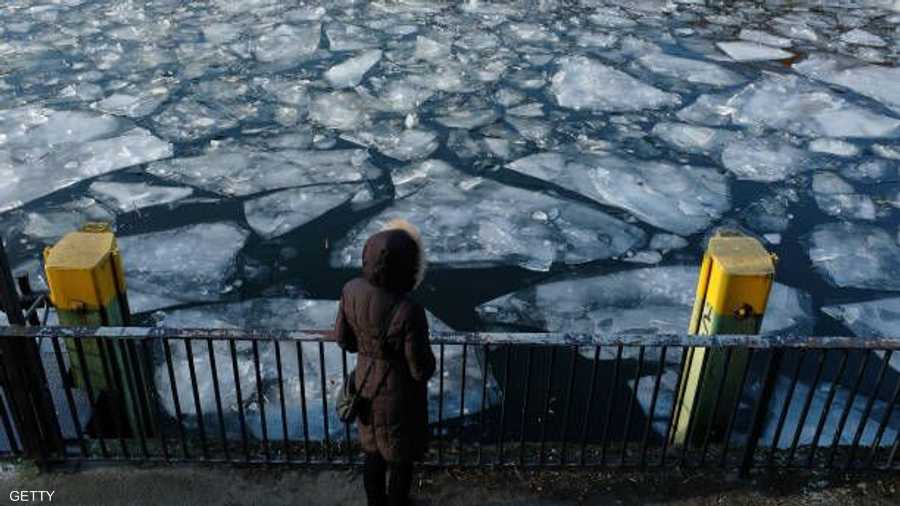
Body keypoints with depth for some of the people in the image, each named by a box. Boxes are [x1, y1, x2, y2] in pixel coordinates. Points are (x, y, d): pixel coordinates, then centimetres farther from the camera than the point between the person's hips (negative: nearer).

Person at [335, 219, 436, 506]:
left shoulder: (351, 291, -19)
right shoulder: (408, 312, -35)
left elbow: (342, 338, -3)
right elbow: (421, 368, -23)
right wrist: (428, 365, 0)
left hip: (366, 383, 5)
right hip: (399, 392, -5)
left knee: (373, 450, 29)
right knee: (401, 456, 23)